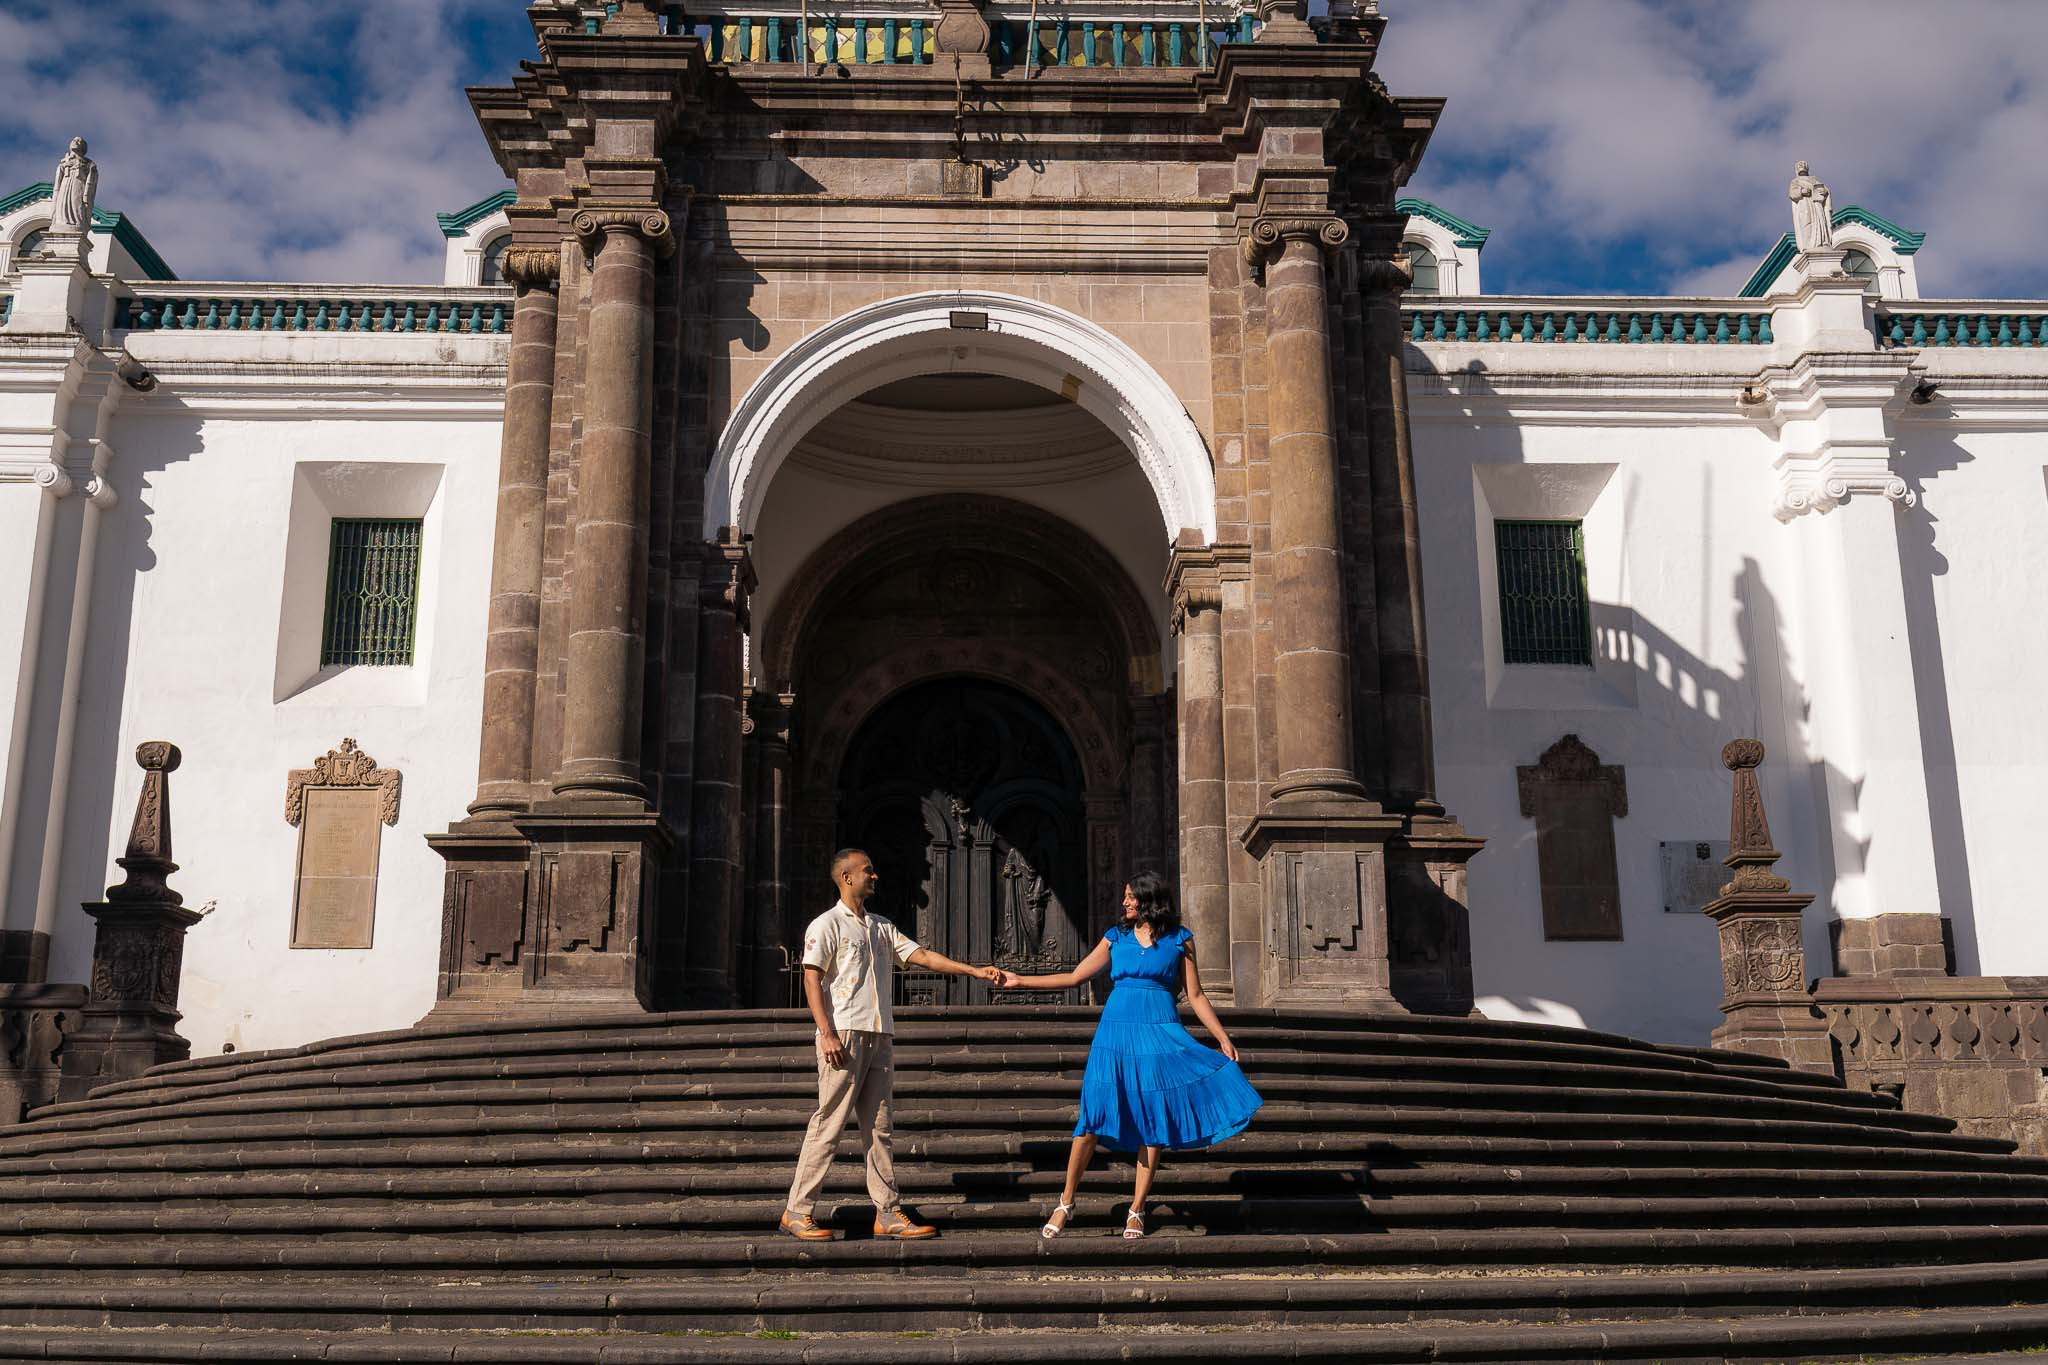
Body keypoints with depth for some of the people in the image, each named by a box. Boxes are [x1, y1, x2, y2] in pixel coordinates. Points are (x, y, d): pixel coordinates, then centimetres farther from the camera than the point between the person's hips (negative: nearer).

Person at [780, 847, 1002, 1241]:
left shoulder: (881, 926, 20)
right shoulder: (827, 925, -1)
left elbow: (923, 956, 15)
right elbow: (812, 980, -8)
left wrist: (975, 971, 6)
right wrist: (827, 1034, -17)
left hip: (879, 1037, 7)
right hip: (844, 1035, -7)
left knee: (879, 1127, 6)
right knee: (829, 1123, -7)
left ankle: (888, 1213, 7)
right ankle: (797, 1211, -1)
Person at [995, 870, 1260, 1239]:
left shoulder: (1179, 940, 6)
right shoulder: (1116, 937, 11)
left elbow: (1195, 996, 8)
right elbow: (1074, 976, 13)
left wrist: (1223, 1039, 2)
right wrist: (1019, 981, 9)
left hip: (1159, 1035, -1)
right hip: (1115, 1033, 1)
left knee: (1153, 1122, -1)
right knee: (1094, 1117, -5)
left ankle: (1137, 1210, 9)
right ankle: (1066, 1204, 6)